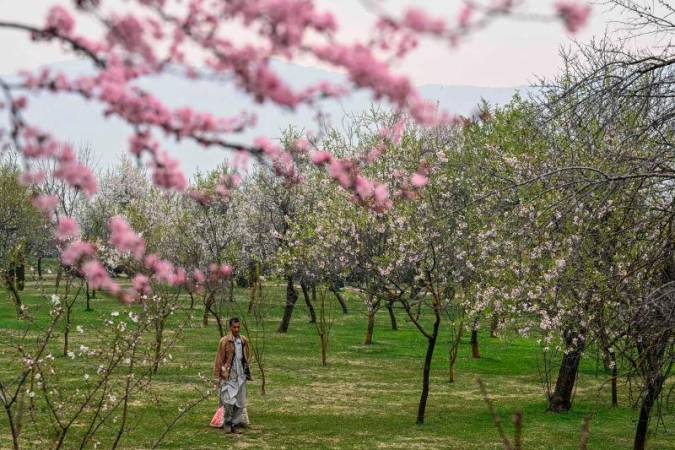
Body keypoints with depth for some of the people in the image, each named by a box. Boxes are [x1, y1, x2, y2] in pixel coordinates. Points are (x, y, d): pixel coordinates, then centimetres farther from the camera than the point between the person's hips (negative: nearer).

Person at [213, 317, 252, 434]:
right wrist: (218, 376, -4)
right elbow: (219, 359, -4)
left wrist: (247, 371, 11)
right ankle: (227, 423, 5)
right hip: (228, 376, -4)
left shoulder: (244, 341, 7)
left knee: (240, 402, 5)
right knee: (229, 401, -11)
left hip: (241, 376, 4)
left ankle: (236, 424, 14)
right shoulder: (224, 341, -7)